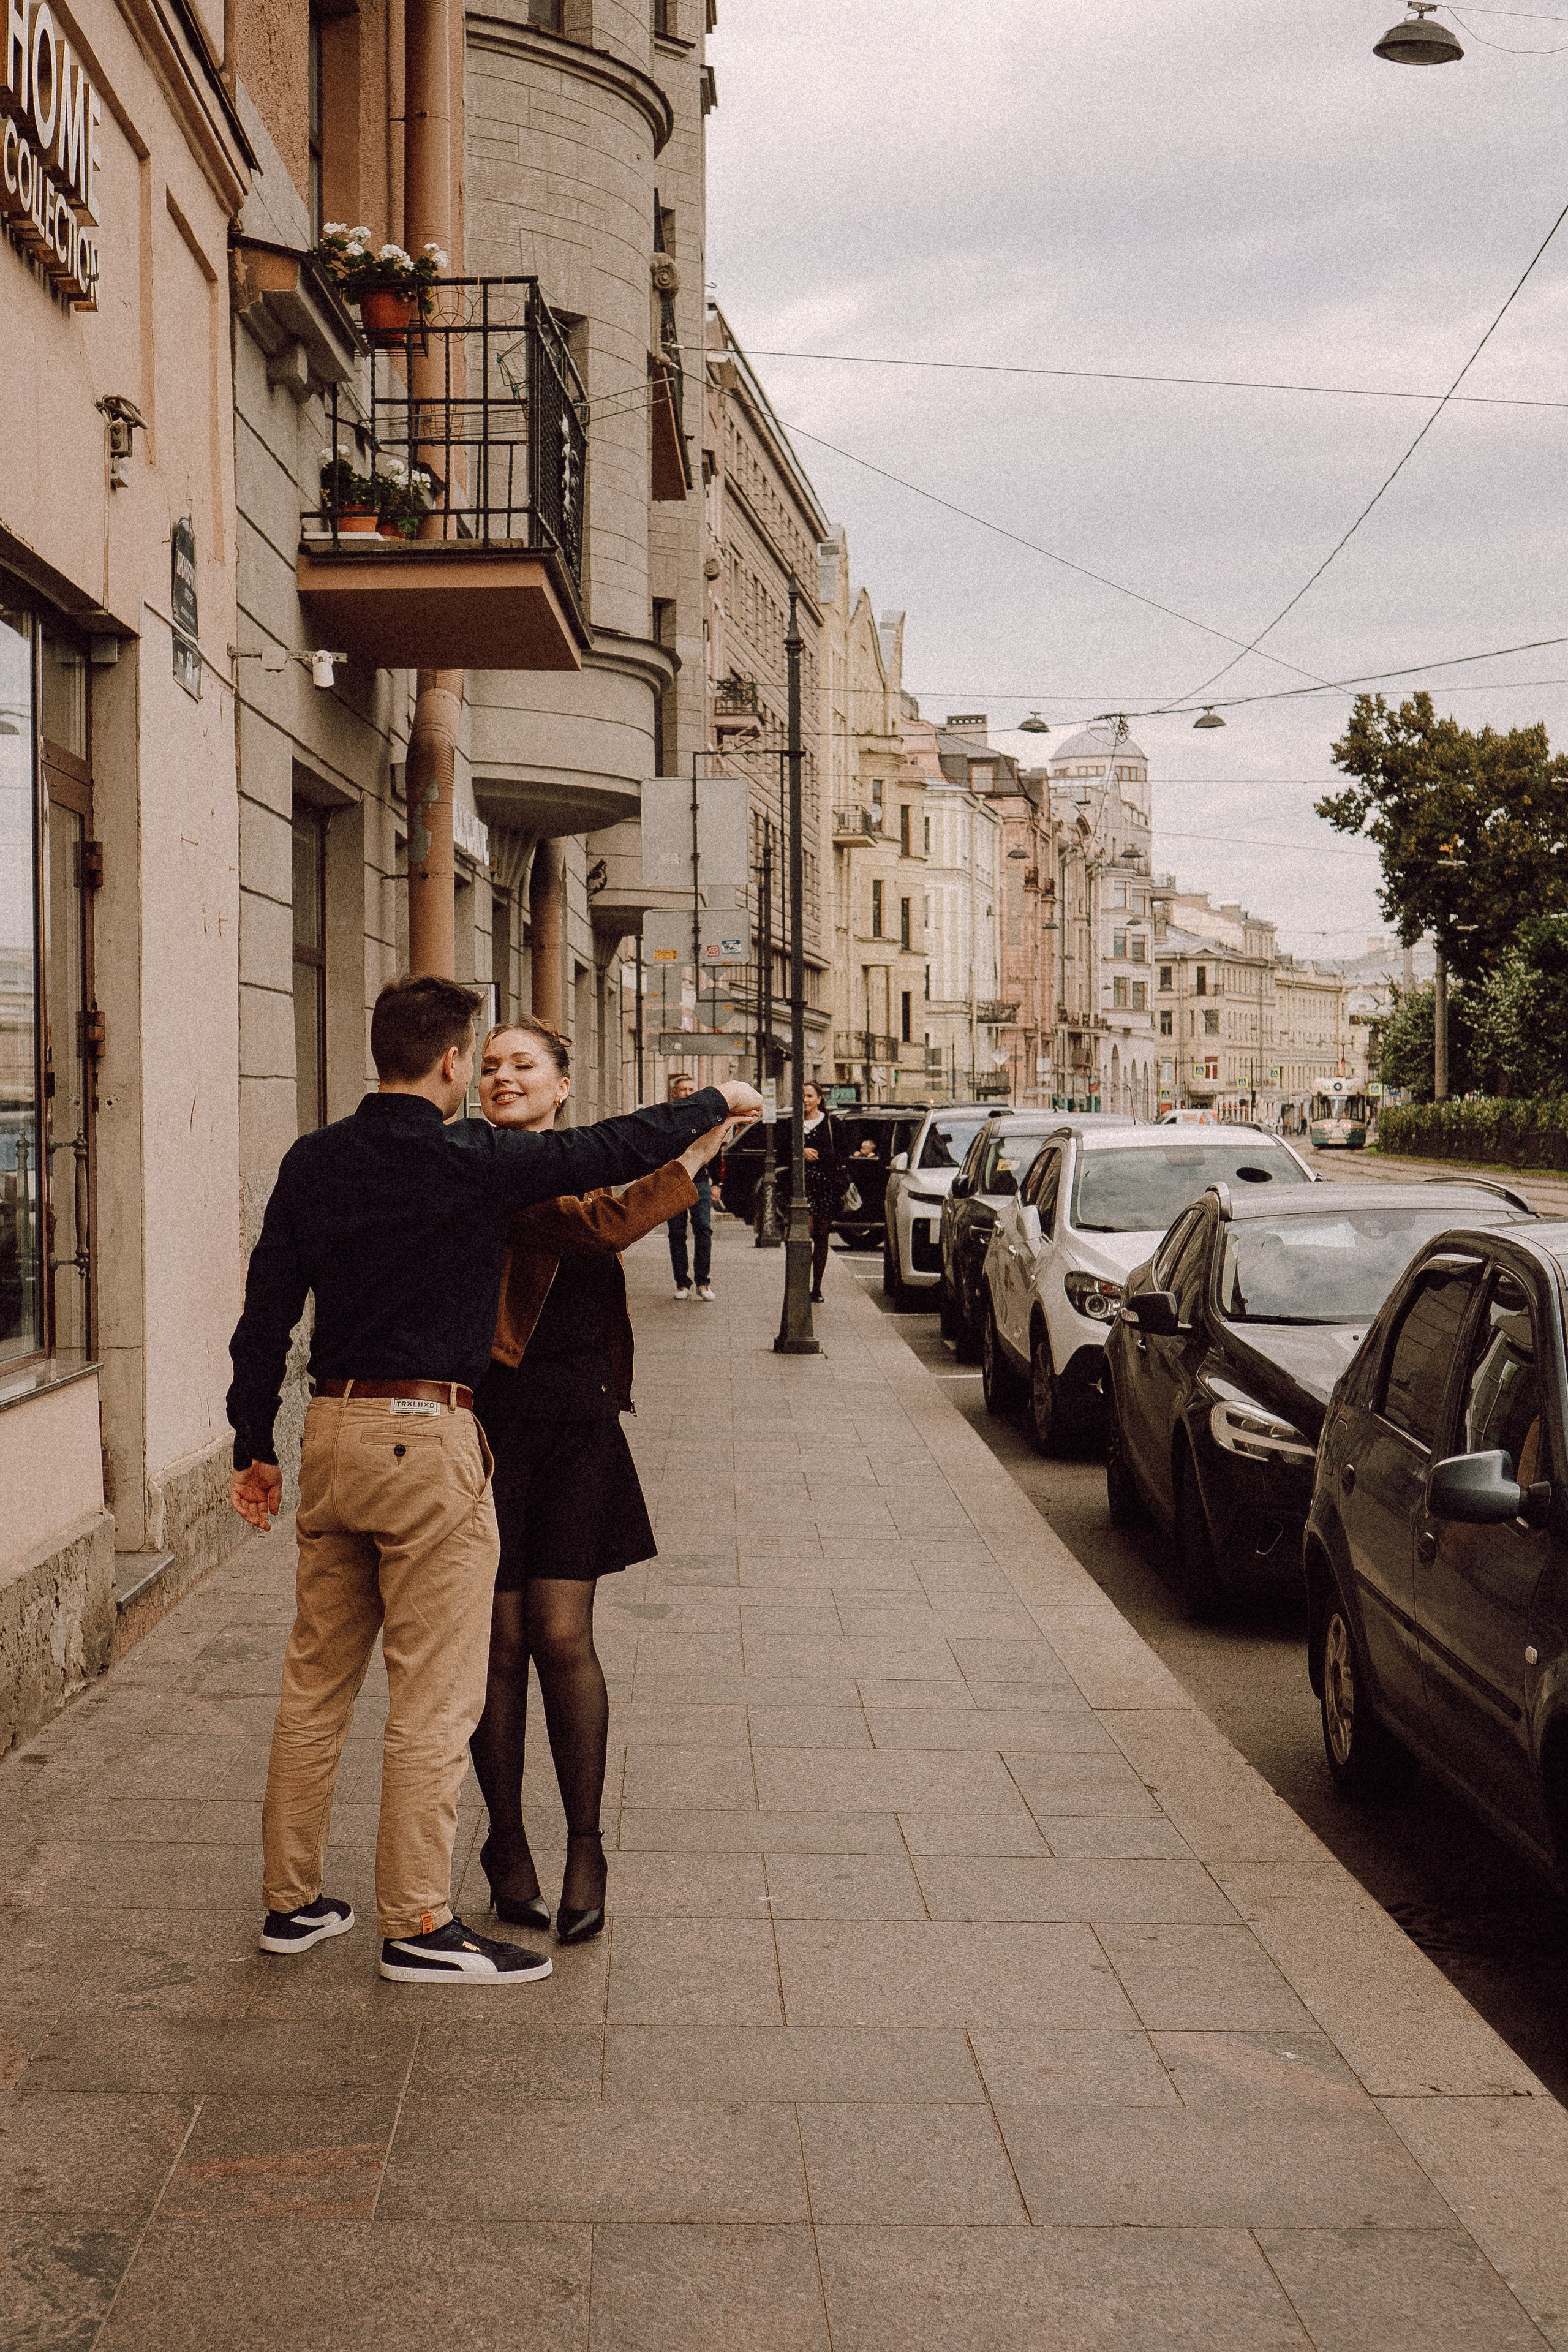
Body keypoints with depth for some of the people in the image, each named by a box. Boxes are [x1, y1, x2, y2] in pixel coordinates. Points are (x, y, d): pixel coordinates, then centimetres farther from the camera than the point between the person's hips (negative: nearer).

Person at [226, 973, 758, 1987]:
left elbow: (267, 1312, 6)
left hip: (334, 1430, 7)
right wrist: (719, 1103, 14)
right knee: (434, 1694, 1)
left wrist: (256, 1446, 14)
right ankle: (418, 1924, 6)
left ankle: (293, 1898, 24)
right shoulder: (474, 1161, -11)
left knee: (318, 1679, 14)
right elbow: (617, 1149, -2)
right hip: (428, 1443, -6)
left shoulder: (314, 1161, 5)